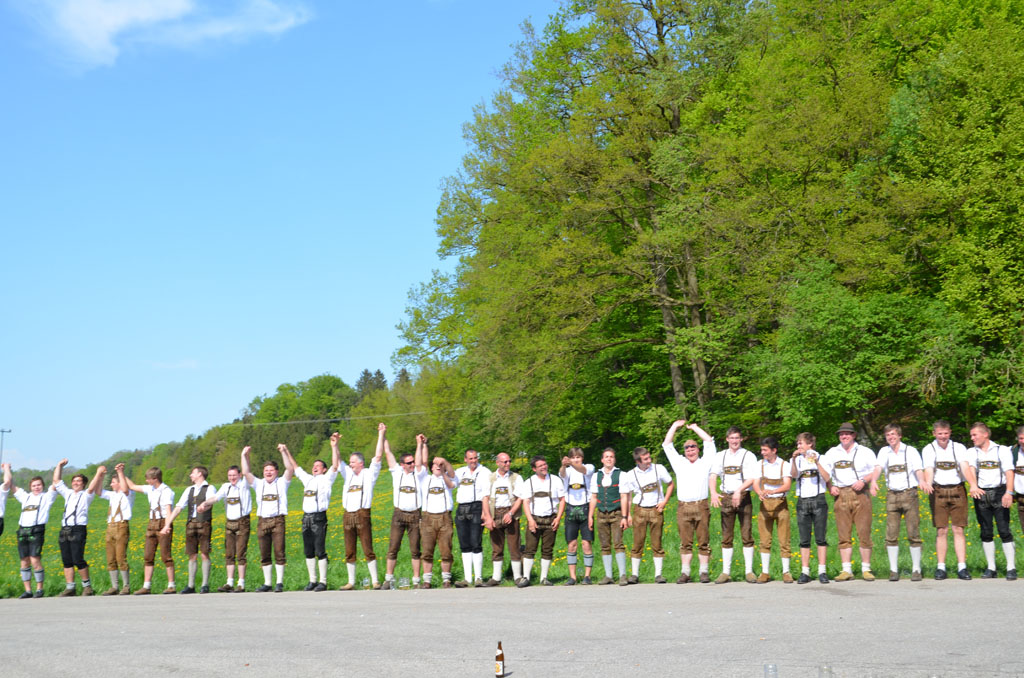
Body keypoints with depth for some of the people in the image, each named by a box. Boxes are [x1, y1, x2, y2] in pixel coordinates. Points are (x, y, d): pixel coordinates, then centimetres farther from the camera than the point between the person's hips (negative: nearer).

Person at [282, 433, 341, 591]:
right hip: (306, 517, 6)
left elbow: (335, 466, -7)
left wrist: (334, 447, -15)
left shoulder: (326, 479, 6)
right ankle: (312, 580, 12)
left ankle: (323, 582, -4)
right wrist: (287, 453, 31)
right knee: (308, 551, 6)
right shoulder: (307, 479, 21)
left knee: (320, 551, -7)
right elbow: (295, 467, 30)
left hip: (319, 518, -6)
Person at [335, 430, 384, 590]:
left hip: (362, 515, -5)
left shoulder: (369, 474, 6)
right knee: (349, 552, 6)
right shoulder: (349, 474, 20)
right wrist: (334, 446, 15)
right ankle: (351, 582, 11)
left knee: (368, 550, -7)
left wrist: (381, 436, 1)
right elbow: (337, 462, 25)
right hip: (348, 516, 5)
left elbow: (378, 456, 1)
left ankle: (375, 581, -4)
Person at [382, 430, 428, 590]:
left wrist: (420, 444, -13)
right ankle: (389, 579, 3)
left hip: (415, 515, -1)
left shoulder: (418, 473, 6)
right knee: (393, 548, -2)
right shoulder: (397, 472, 8)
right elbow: (388, 453, 9)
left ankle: (416, 581, 4)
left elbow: (420, 461, -11)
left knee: (415, 550, 1)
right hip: (399, 514, 1)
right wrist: (383, 436, 9)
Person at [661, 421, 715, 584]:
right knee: (685, 542, 1)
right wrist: (675, 426, 21)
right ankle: (685, 572, 2)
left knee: (703, 541, -2)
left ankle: (703, 571, 1)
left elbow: (709, 441, 12)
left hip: (701, 506, -2)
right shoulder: (679, 463, 21)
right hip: (683, 508, 2)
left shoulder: (705, 462, 15)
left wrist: (695, 428, 19)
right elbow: (667, 445, 22)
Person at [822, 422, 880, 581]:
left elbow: (877, 470, 5)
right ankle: (847, 570, 2)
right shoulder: (831, 453, 15)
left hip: (860, 495, -2)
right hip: (841, 495, 2)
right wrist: (831, 487, -2)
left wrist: (864, 480, -10)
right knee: (844, 534, -1)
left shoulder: (865, 452, 9)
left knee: (864, 532, -5)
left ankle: (866, 569, 1)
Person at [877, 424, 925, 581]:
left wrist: (922, 480, -31)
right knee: (891, 534, -1)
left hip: (909, 494, -2)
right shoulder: (884, 452, 10)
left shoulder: (911, 451, 3)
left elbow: (918, 469, -9)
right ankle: (893, 570, 5)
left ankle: (916, 569, 4)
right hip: (892, 496, 2)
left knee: (913, 533, -3)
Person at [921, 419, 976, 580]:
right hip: (938, 491, 0)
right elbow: (928, 470, -10)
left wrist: (973, 485, -27)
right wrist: (927, 484, -32)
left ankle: (962, 567, -1)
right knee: (941, 530, -1)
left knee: (959, 530, -2)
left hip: (957, 490, 0)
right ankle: (941, 567, 4)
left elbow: (965, 467, -10)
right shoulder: (928, 449, 4)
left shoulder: (959, 448, 5)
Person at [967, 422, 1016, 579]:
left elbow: (1009, 471, -7)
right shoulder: (972, 452, 11)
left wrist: (1009, 492, -21)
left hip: (999, 493, -3)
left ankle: (1011, 568, -5)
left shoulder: (1002, 450, 4)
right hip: (981, 494, 3)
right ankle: (990, 567, 12)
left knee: (1004, 530, -8)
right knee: (986, 532, 5)